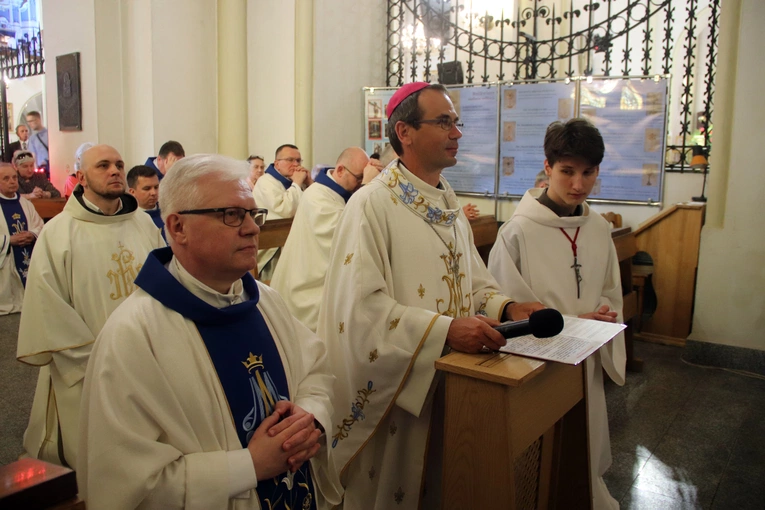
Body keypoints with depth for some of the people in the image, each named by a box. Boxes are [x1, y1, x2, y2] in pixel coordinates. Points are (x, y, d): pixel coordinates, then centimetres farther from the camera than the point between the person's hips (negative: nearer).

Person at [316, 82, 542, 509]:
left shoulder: (449, 202, 9)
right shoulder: (372, 205, -16)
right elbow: (363, 306, -24)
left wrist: (506, 307, -5)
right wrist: (446, 329, -30)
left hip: (454, 381, 7)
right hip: (395, 386, -7)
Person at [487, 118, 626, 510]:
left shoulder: (598, 229, 1)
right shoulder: (518, 231, -17)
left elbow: (610, 296, 14)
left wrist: (601, 320, -7)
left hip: (585, 364, 5)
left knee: (585, 455, 19)